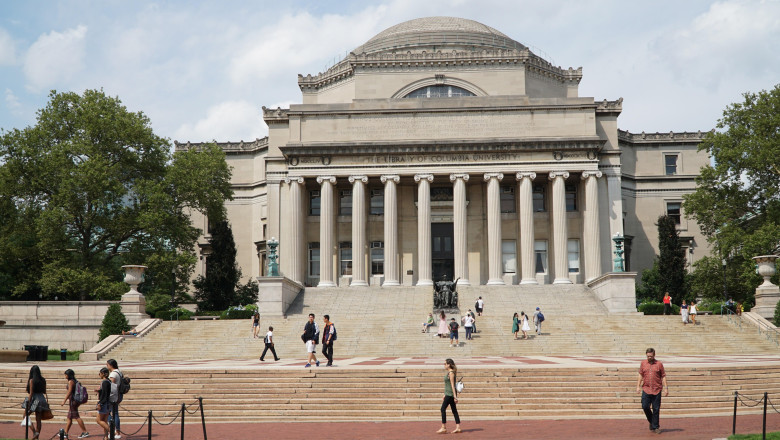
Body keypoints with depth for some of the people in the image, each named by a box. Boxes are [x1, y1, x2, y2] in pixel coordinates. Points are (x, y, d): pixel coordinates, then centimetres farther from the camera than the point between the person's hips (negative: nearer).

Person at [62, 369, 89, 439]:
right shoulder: (75, 381, 15)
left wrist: (64, 401, -18)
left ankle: (85, 432, -10)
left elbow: (69, 392, -18)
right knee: (69, 418, 12)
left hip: (73, 400, -10)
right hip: (75, 401, 10)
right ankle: (65, 433, 17)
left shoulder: (70, 381, -11)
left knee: (76, 417, -9)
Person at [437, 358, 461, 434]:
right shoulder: (449, 372, 16)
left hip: (450, 394, -10)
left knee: (443, 409, -8)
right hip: (449, 394, 10)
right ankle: (458, 427, 8)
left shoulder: (451, 373, -13)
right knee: (454, 410, 8)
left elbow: (452, 385, -17)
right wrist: (444, 396, 24)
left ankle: (443, 428, -6)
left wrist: (455, 396, -20)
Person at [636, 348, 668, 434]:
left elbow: (663, 377, 3)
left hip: (657, 390, -2)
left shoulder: (659, 364, 1)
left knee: (656, 409, 1)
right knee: (645, 407, -5)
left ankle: (655, 427, 12)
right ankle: (651, 421, 21)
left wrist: (666, 388, -2)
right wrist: (638, 386, 7)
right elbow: (640, 375, 13)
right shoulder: (643, 363, 7)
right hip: (646, 389, 2)